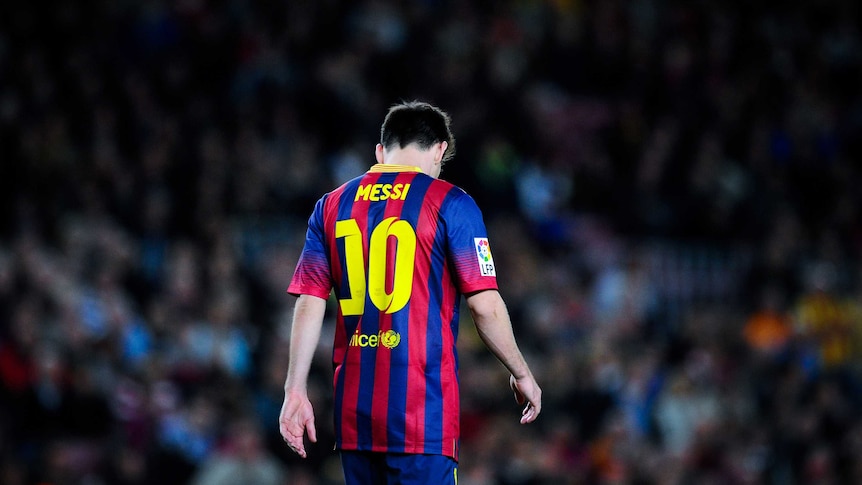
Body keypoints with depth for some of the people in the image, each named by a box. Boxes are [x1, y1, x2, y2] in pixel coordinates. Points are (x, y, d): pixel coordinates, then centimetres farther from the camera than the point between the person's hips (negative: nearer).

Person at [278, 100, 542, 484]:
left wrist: (296, 391, 8)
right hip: (422, 409, -5)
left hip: (353, 409, 5)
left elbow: (308, 305, 7)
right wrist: (522, 375, 7)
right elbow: (485, 307, -5)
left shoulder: (331, 207, 11)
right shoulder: (450, 204, -2)